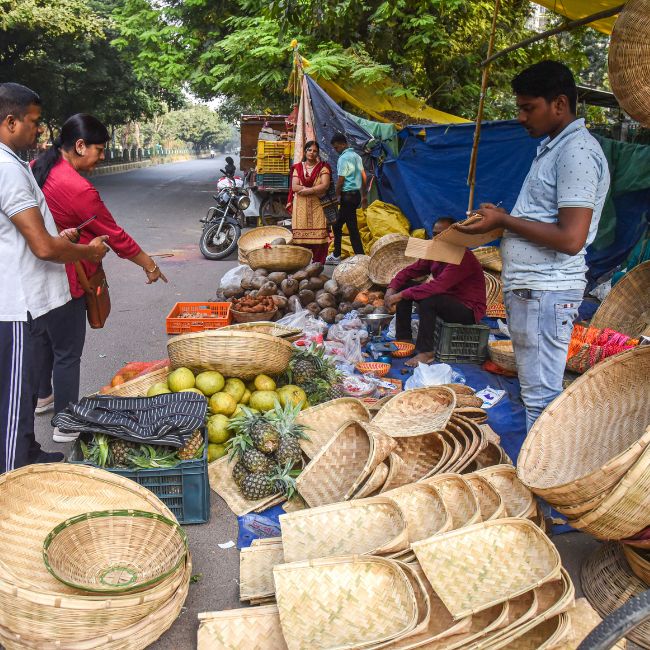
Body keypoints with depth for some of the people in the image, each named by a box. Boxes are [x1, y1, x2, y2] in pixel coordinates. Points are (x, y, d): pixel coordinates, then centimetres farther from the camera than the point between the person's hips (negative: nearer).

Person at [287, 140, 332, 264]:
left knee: (318, 234, -8)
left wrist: (307, 190, -14)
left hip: (317, 206, -1)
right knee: (300, 235, -5)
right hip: (300, 206, 1)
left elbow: (325, 185, -6)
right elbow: (294, 187, -1)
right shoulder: (297, 168, 13)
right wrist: (316, 190, -9)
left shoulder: (323, 167, 9)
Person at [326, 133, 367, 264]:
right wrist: (364, 196, 21)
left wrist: (337, 196, -3)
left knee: (352, 228, -6)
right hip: (357, 194, 10)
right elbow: (363, 177, 16)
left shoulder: (343, 158, -13)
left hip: (348, 195, -10)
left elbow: (341, 180, -14)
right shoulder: (356, 156, 14)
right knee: (337, 225, 17)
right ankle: (336, 255, 24)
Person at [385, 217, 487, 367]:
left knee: (427, 300, -34)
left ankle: (426, 352, -23)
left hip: (468, 309, -9)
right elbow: (409, 271, 5)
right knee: (404, 286, 0)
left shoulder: (463, 258, -25)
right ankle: (404, 338, 1)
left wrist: (401, 295, -34)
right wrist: (392, 289, -14)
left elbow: (438, 286, -35)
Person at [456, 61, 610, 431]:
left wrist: (504, 220, -14)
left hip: (546, 291, -11)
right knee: (536, 388, 17)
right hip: (530, 287, 11)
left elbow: (571, 239, -22)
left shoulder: (577, 151, -15)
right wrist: (502, 218, 10)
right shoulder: (553, 147, 17)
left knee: (541, 395, -4)